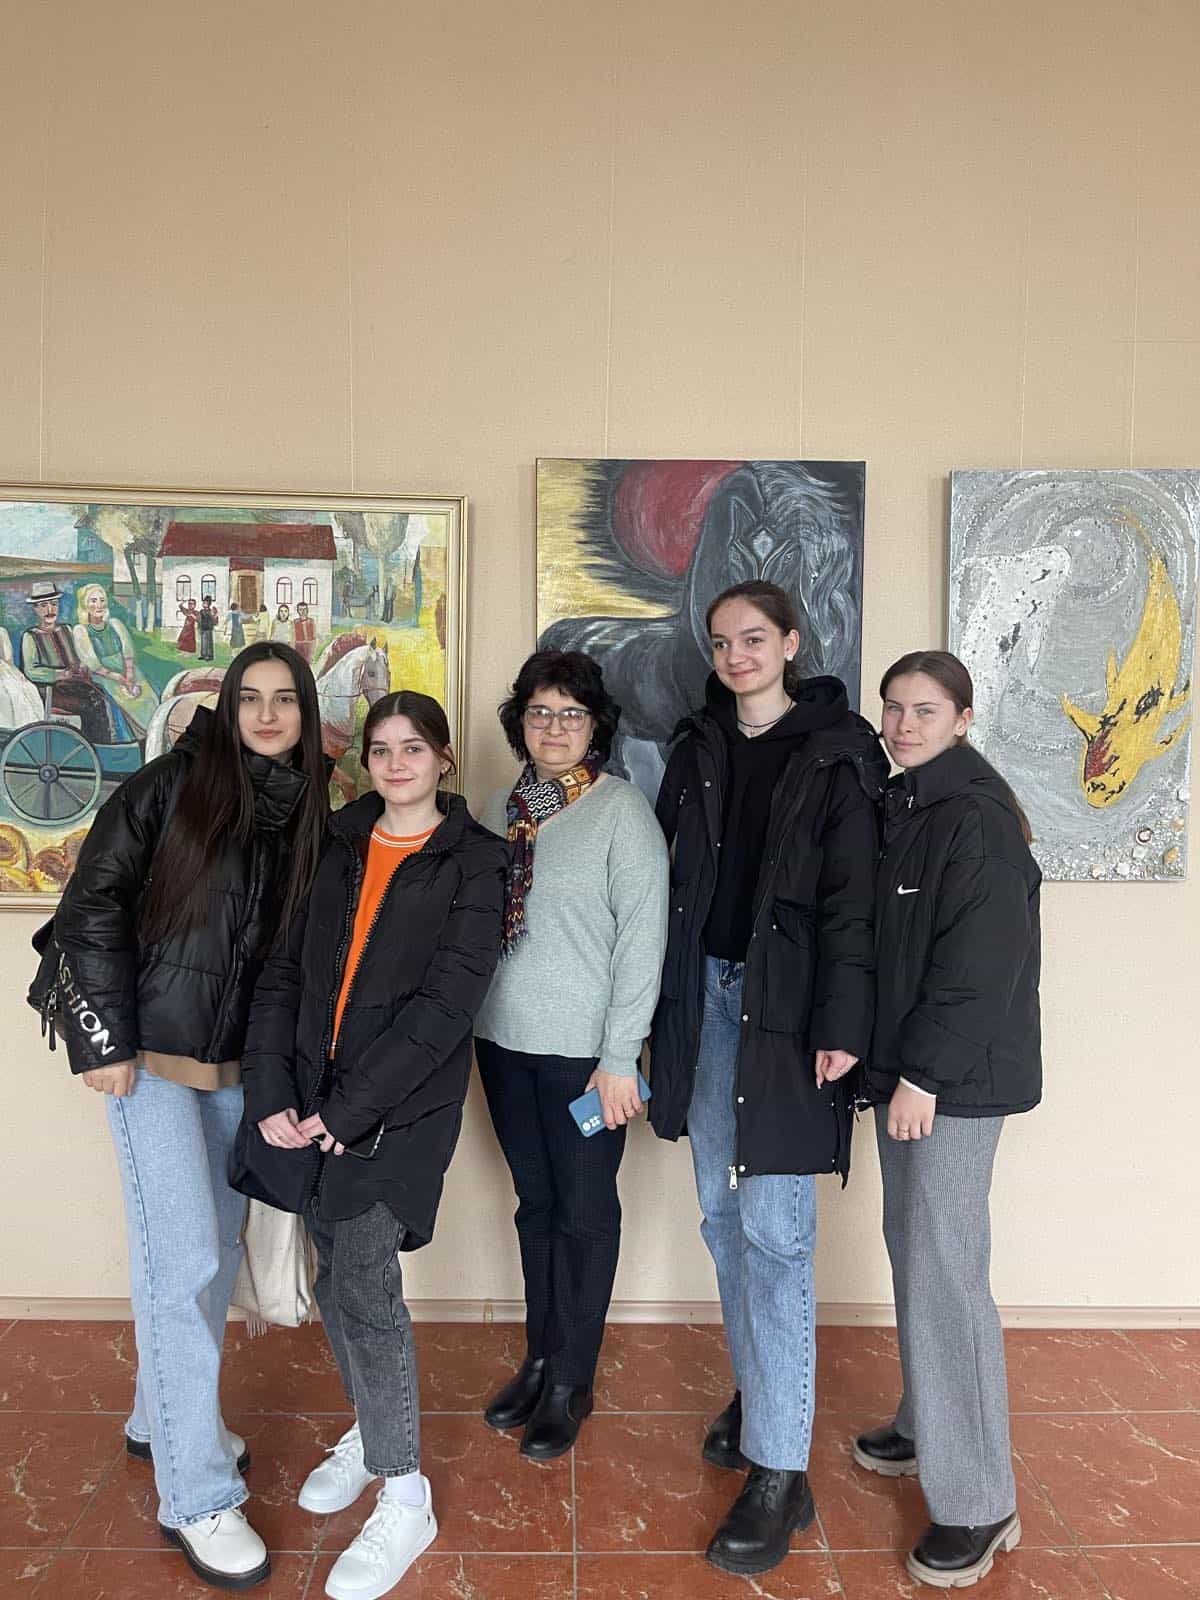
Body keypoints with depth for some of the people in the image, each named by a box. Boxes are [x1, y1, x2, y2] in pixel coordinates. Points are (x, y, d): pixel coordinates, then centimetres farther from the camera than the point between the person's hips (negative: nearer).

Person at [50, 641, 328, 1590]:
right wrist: (105, 1036, -13)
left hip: (241, 1067, 5)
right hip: (153, 1056, -5)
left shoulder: (309, 813, 5)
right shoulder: (173, 784, -8)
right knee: (185, 1260, -6)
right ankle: (196, 1496, 8)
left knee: (219, 1248, 14)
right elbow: (92, 903, -10)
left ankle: (164, 1416, 38)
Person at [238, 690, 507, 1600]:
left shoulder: (474, 863, -5)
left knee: (360, 1282, -7)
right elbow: (285, 973, 5)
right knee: (337, 1277, 13)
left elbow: (446, 1003, -12)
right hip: (314, 1101, 5)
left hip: (403, 1106, -4)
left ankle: (404, 1500, 11)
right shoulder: (340, 849, 9)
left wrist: (351, 1110, -15)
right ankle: (370, 1430, 37)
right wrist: (272, 1094, -6)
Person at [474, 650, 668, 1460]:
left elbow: (643, 936, -13)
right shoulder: (500, 811, 6)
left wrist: (619, 1057, -15)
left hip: (584, 1048, -5)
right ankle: (539, 1359, 34)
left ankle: (571, 1383, 25)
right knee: (535, 1202, 17)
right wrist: (472, 1020, 8)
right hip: (505, 1038, 5)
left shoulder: (622, 809, -10)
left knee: (584, 1211, 8)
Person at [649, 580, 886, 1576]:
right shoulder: (699, 748, 11)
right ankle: (757, 1391, 33)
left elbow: (851, 896, -10)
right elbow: (674, 875, 11)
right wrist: (661, 1001, 7)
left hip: (788, 1004, -5)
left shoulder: (836, 753, -5)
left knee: (773, 1226, -6)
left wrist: (842, 1025, -16)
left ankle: (781, 1473, 4)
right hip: (707, 991, 6)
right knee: (722, 1208, 13)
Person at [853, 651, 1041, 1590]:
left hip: (960, 1078, -9)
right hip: (907, 1064, 9)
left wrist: (924, 1075, -19)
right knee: (913, 1249, 17)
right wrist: (895, 1065, 11)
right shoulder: (901, 808, 12)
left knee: (945, 1272, -5)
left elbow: (979, 964, -20)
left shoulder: (978, 815, -15)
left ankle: (978, 1504, 9)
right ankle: (928, 1430, 35)